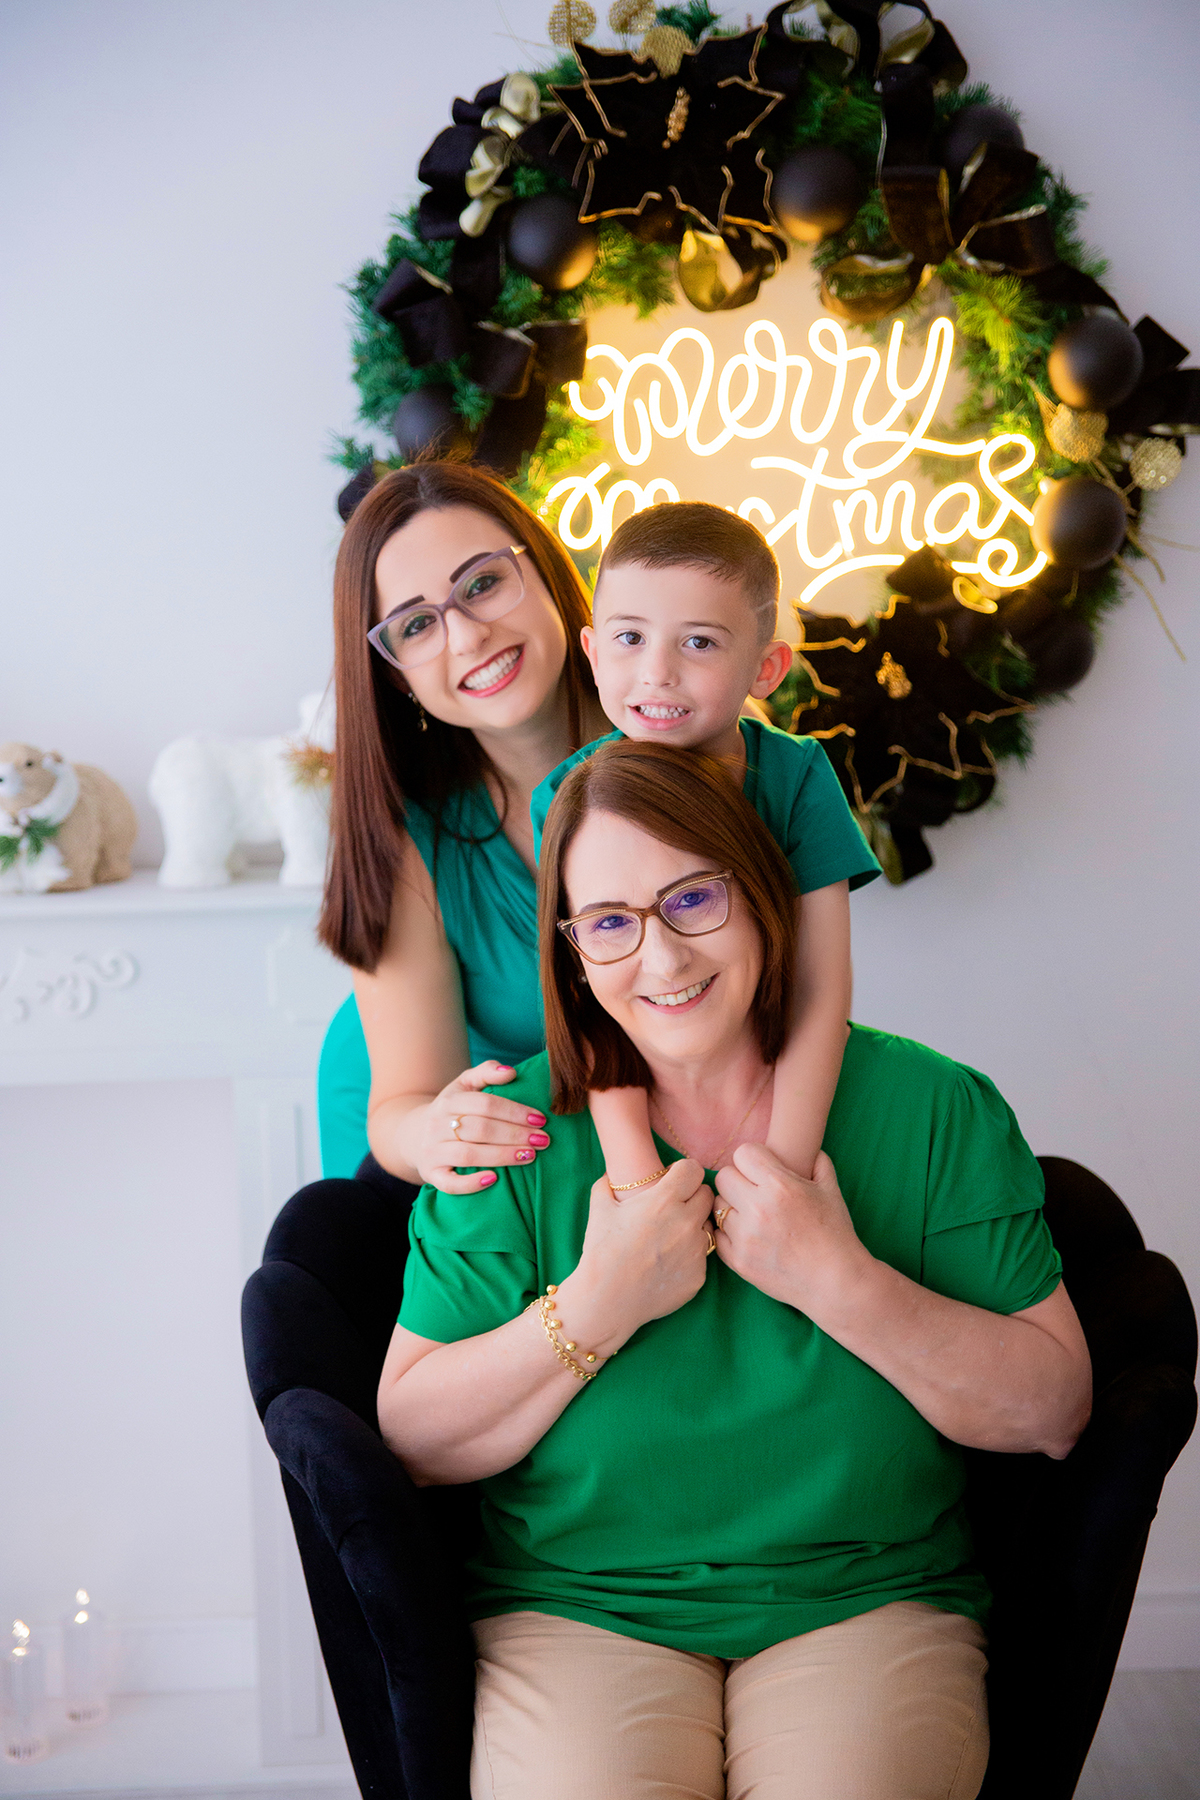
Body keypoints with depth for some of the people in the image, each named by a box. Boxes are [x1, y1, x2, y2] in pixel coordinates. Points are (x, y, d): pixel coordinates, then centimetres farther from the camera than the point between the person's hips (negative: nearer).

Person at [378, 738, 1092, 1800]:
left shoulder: (934, 1110, 1)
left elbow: (1056, 1414, -3)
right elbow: (410, 1443, -2)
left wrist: (841, 1282, -15)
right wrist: (598, 1307, -15)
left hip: (866, 1601, 1)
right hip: (579, 1609, 0)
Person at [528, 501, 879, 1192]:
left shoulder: (797, 776, -9)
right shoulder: (567, 797, -10)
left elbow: (821, 991, -15)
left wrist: (777, 1170, -27)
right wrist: (633, 1163, -32)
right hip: (622, 1099, -1)